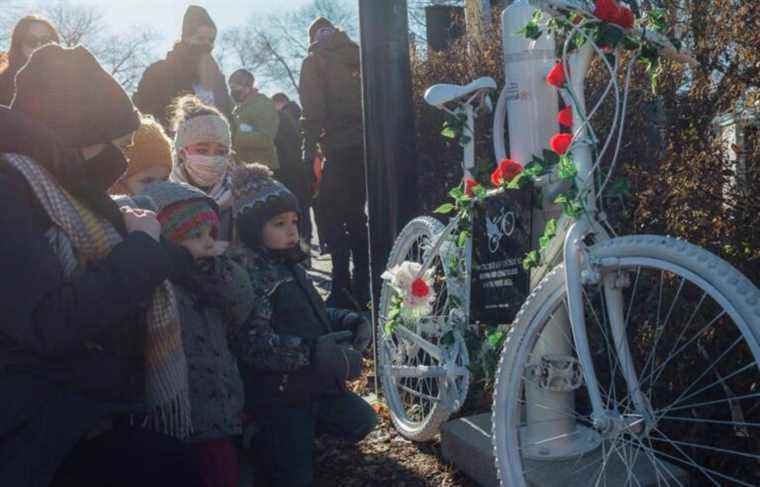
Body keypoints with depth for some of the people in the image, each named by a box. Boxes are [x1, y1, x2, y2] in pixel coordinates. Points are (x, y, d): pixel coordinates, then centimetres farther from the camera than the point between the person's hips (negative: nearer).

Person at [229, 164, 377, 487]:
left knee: (361, 421, 18)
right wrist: (313, 353, -34)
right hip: (278, 395, -8)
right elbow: (252, 342, -29)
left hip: (312, 385, 8)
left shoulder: (287, 265, 12)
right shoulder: (249, 272, -18)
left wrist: (349, 321, 3)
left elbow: (310, 315, 21)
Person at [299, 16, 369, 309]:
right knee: (357, 214, 14)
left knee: (330, 214, 1)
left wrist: (309, 150, -7)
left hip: (340, 149, -5)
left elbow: (312, 111, -9)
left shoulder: (314, 62, 2)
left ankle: (343, 289, -8)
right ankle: (363, 287, 15)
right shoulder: (358, 56, 17)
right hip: (370, 146, 6)